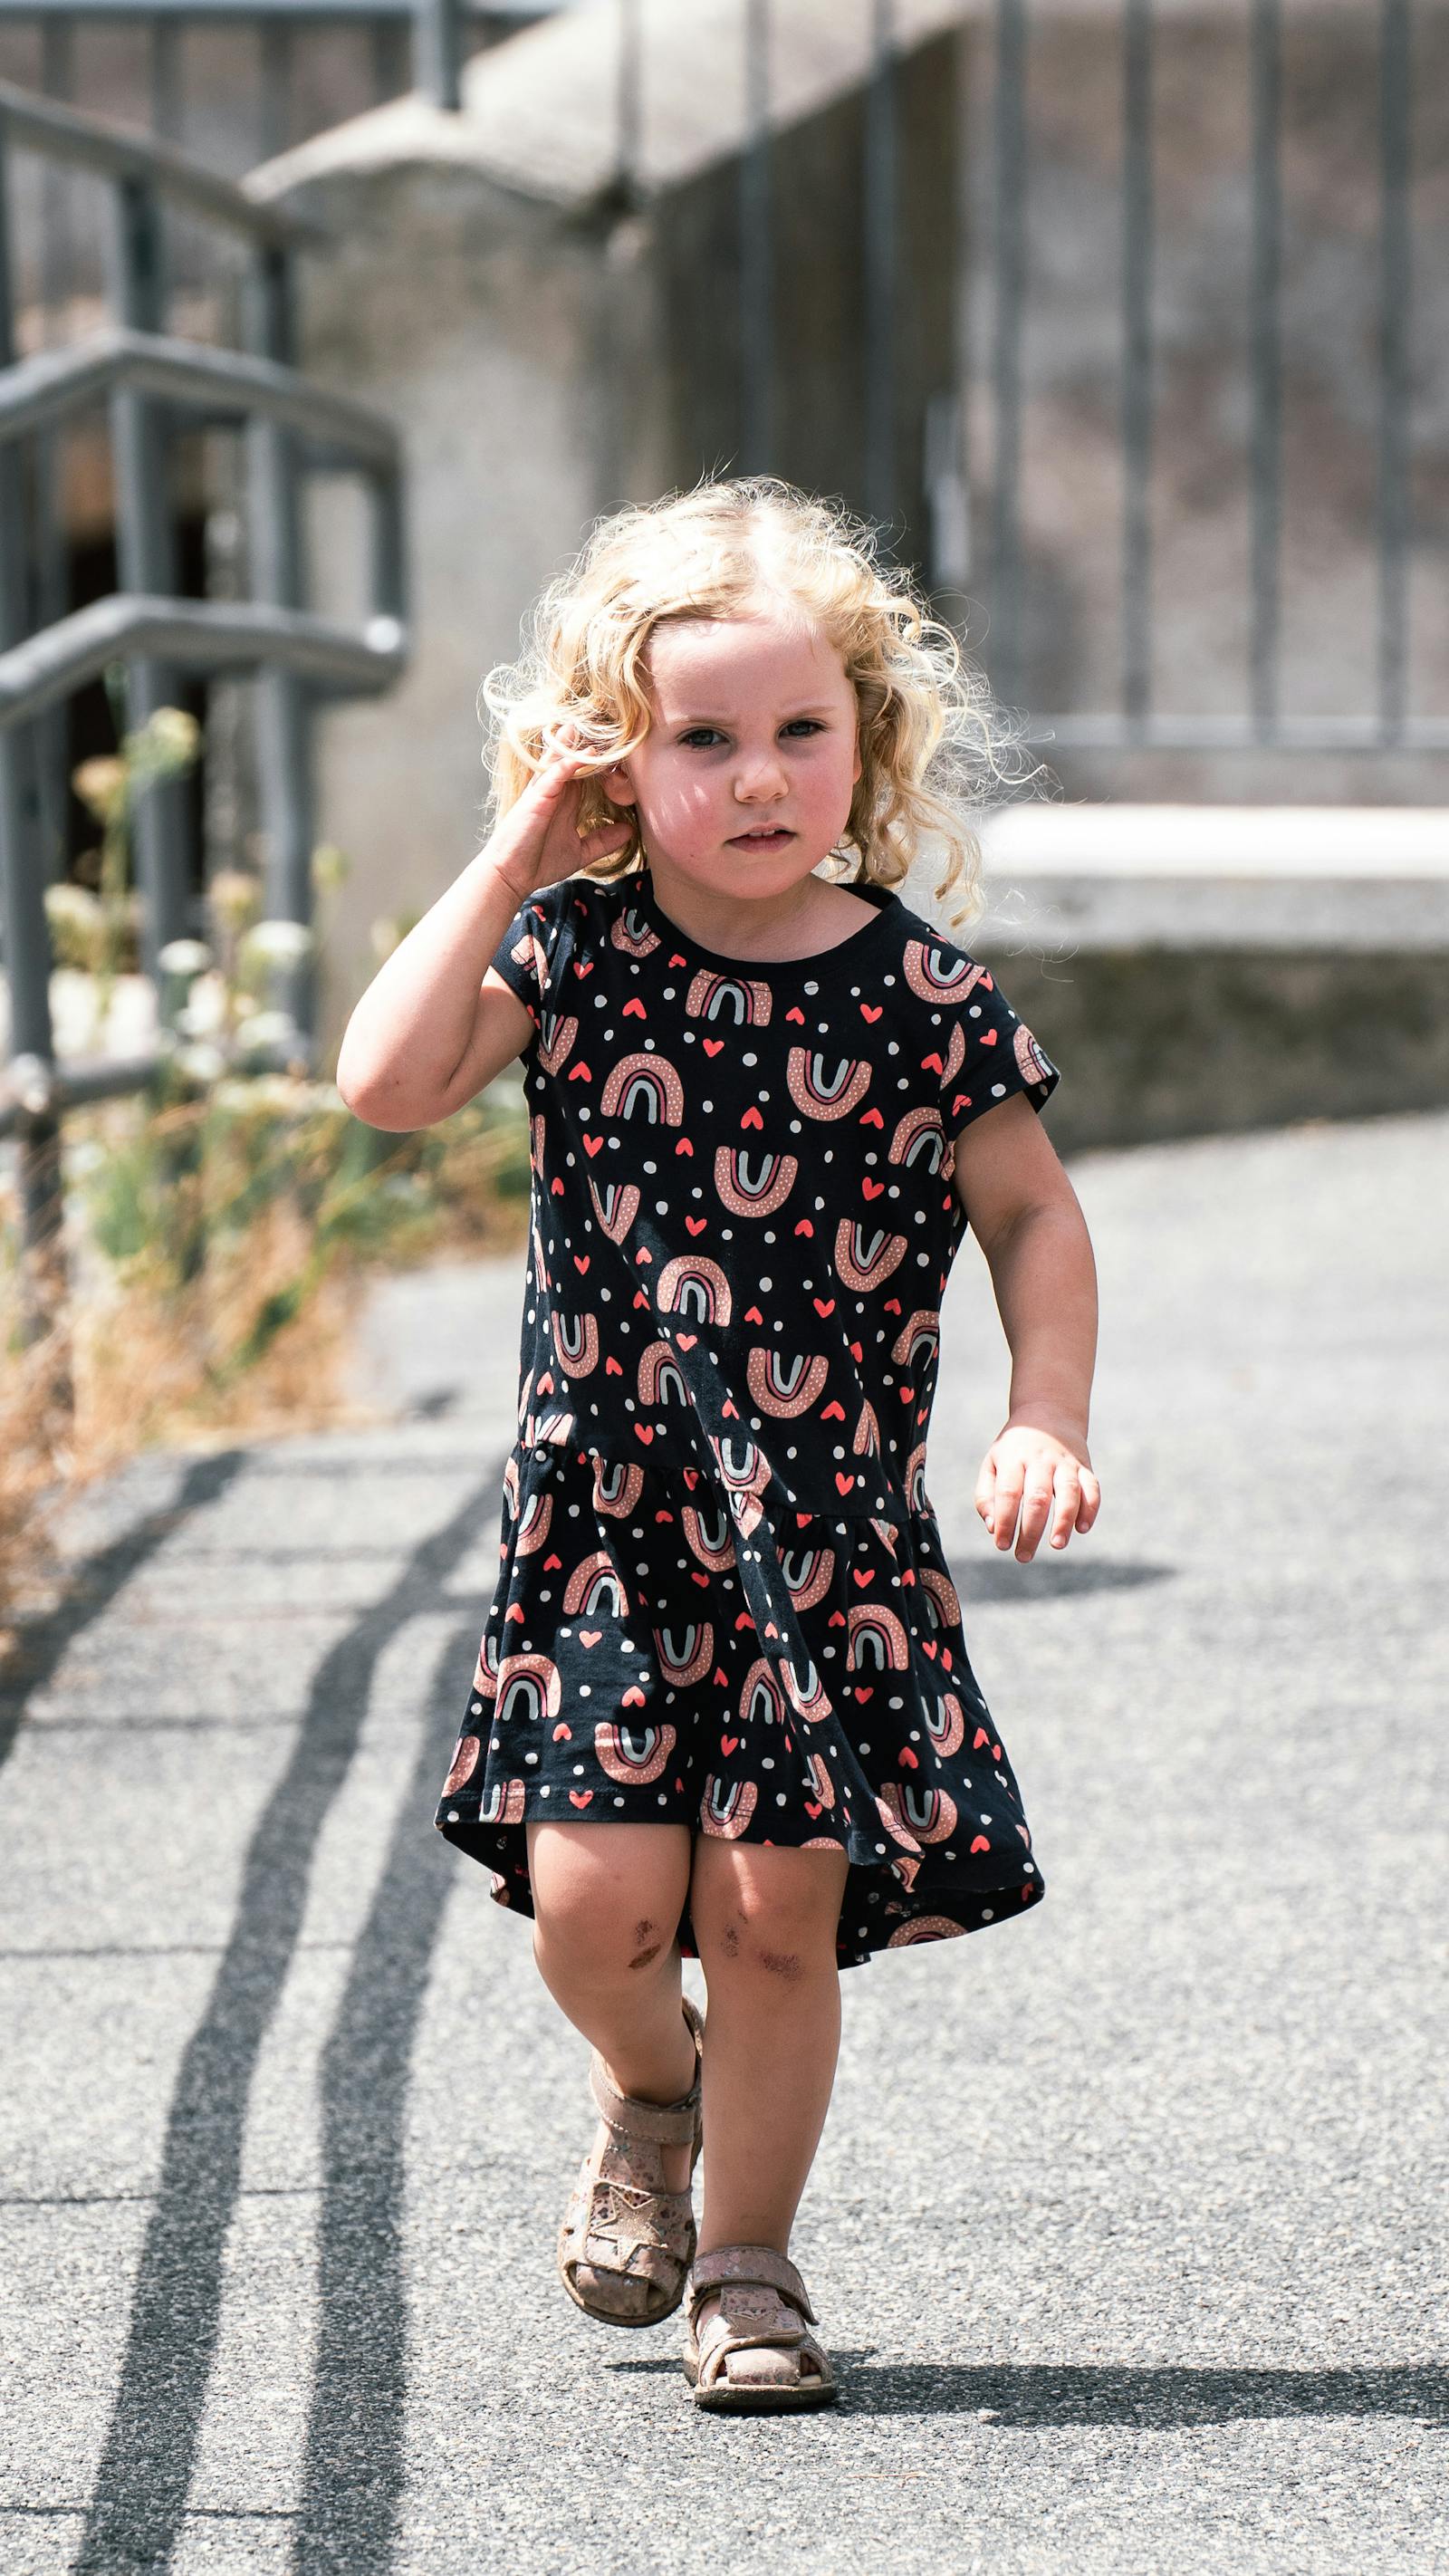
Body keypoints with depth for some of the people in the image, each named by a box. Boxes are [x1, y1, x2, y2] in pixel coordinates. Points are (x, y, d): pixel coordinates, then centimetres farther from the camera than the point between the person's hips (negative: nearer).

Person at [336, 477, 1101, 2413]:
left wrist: (1045, 1420, -8)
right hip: (605, 1517, 0)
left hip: (836, 1527, 0)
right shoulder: (574, 953, -2)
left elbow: (1034, 1217, 5)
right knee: (595, 1893, -8)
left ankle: (747, 2257, 18)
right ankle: (652, 2095, 28)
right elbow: (389, 1082, -15)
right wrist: (514, 856, -12)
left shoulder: (921, 993, -2)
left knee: (779, 1903, -2)